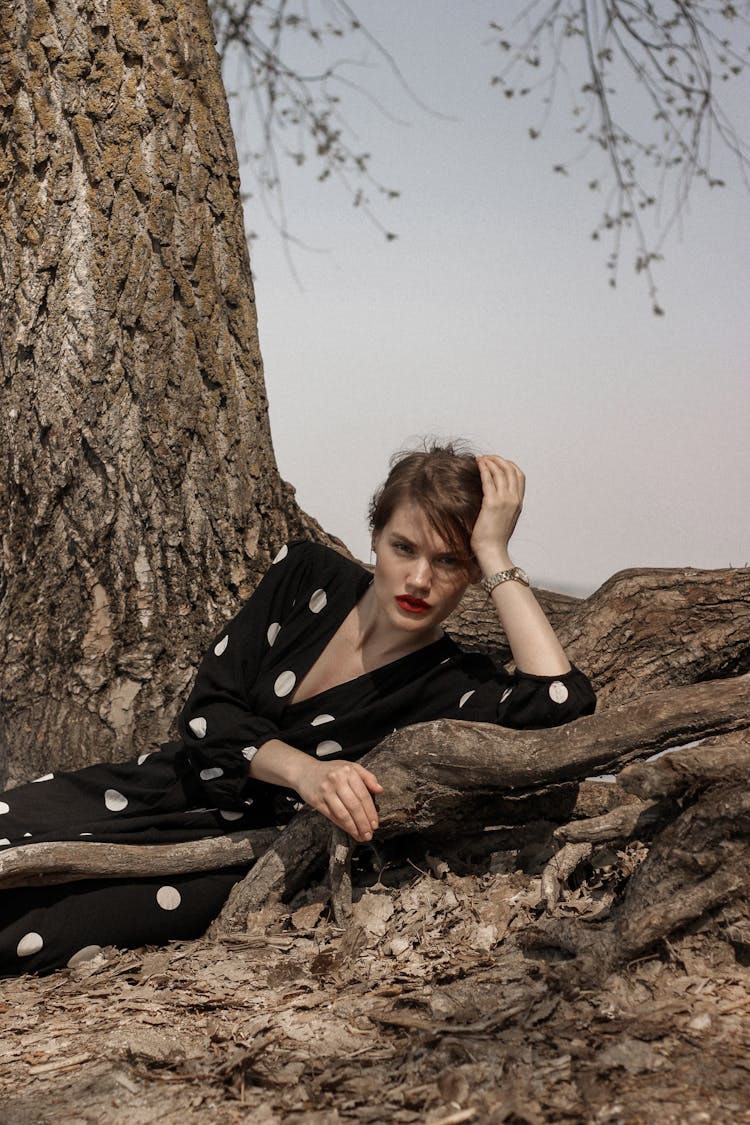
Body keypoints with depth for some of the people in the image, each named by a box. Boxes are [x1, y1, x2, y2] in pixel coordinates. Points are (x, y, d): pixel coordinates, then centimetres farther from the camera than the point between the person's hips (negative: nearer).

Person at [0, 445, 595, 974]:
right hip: (154, 791, 4)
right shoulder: (307, 576, -4)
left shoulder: (450, 685, -13)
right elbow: (207, 710, -6)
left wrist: (495, 554, -27)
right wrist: (302, 769, -26)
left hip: (234, 857, -3)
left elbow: (565, 702, -33)